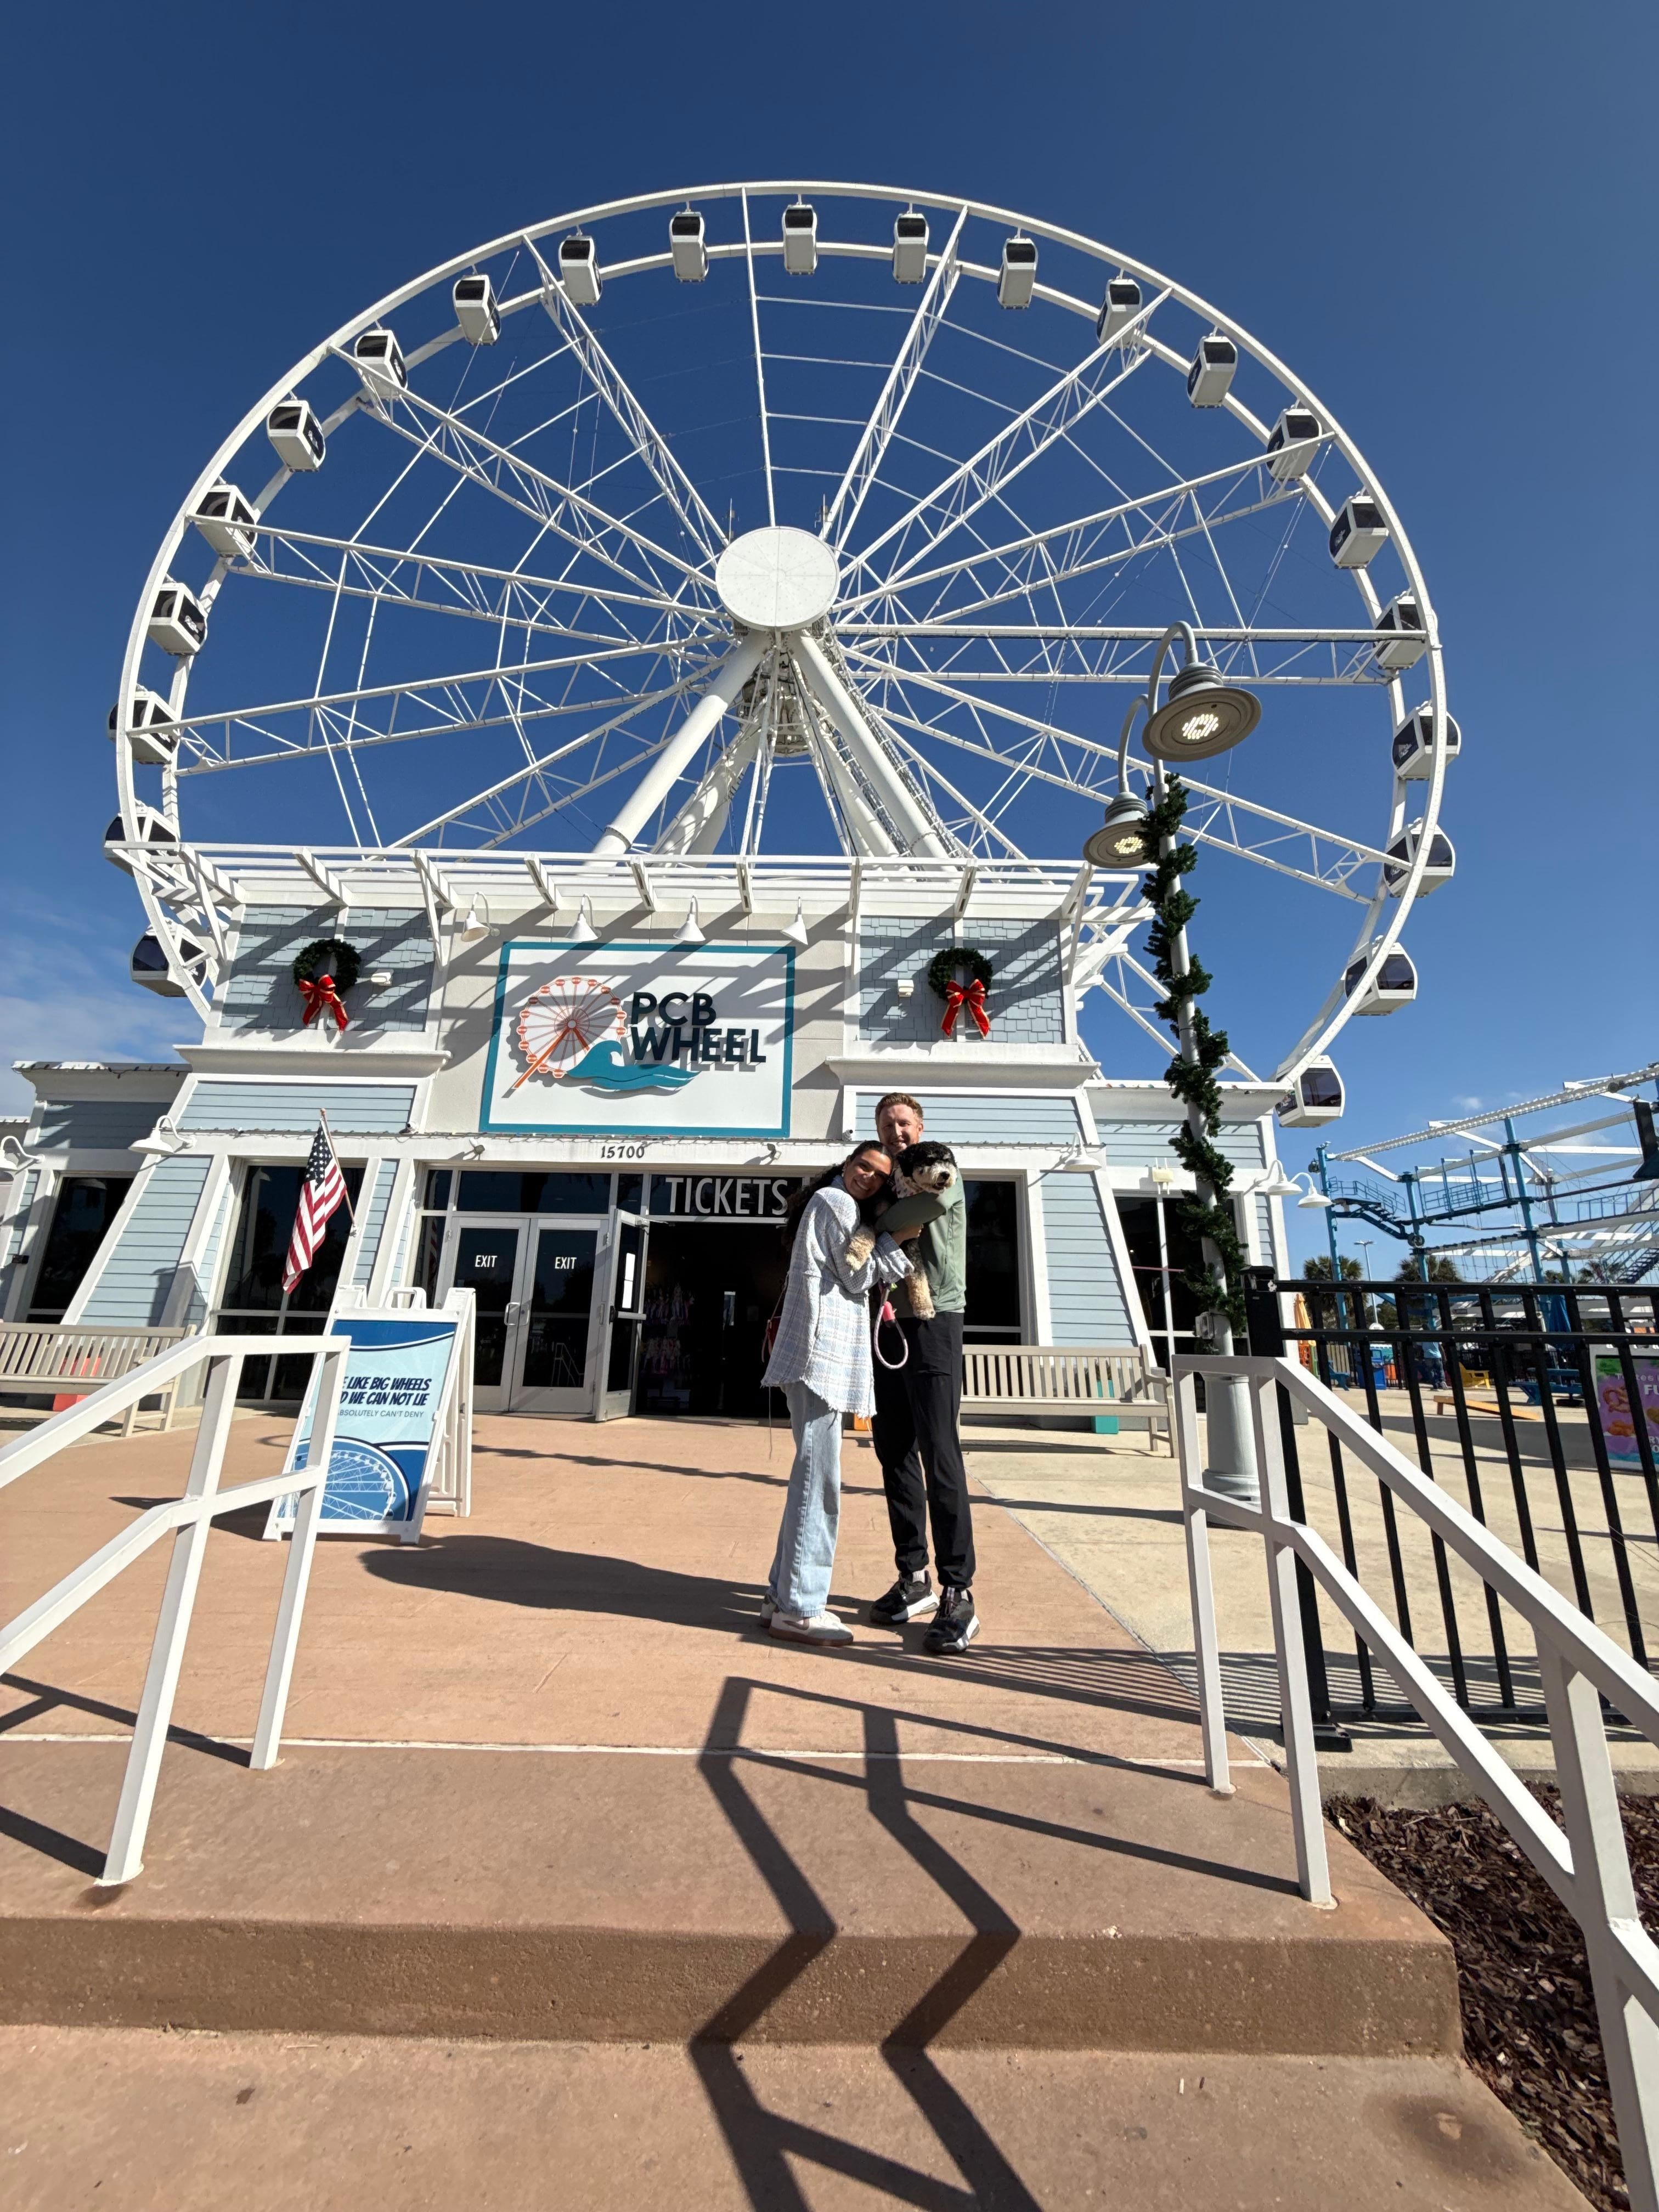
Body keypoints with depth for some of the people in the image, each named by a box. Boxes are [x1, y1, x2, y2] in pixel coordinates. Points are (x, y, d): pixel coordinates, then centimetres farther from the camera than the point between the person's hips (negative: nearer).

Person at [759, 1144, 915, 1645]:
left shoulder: (824, 1203, 25)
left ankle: (783, 1595, 20)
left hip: (813, 1352, 11)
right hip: (821, 1347, -11)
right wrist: (896, 1240, 1)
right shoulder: (838, 1202, -5)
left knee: (812, 1475, 13)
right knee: (818, 1478, -7)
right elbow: (858, 1278, -6)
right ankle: (798, 1607, 0)